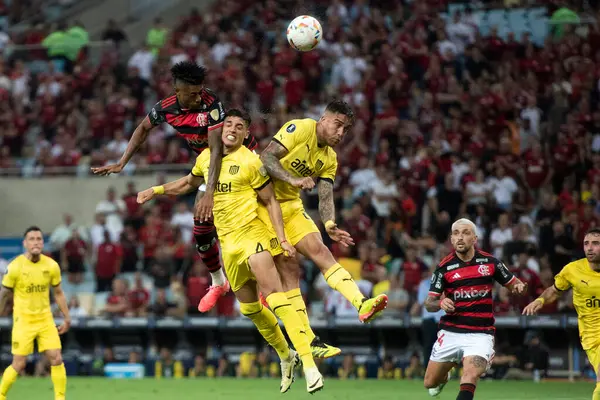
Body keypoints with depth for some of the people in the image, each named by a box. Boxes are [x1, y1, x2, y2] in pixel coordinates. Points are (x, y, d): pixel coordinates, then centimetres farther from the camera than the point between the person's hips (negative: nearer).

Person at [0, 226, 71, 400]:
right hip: (23, 320, -3)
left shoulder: (52, 266, -2)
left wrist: (67, 318, 9)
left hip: (45, 319, 3)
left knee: (57, 359, -7)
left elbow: (58, 293, 10)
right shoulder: (15, 267, -11)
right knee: (19, 364, -4)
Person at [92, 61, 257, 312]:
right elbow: (143, 129, 7)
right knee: (201, 231, 6)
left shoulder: (211, 104, -32)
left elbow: (217, 149, -38)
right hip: (212, 164, 6)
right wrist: (121, 164, 3)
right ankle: (218, 284, 27)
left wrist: (209, 193, -45)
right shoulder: (166, 108, -14)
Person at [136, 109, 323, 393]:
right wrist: (156, 191, 26)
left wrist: (282, 239, -13)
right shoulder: (206, 157, 10)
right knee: (250, 308, 11)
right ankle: (286, 356, 31)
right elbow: (190, 182, 32)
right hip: (228, 242, 7)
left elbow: (270, 201, -5)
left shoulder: (251, 162, -8)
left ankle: (308, 363, -27)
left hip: (252, 232, -7)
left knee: (272, 293, -22)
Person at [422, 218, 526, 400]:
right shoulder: (444, 267, -3)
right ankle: (444, 376, 47)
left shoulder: (490, 262, 0)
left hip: (480, 334, -1)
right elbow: (429, 303, -1)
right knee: (430, 383, 11)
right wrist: (440, 303, -24)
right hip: (450, 332, 1)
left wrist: (518, 286, -12)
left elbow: (512, 283, 12)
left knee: (470, 377, -26)